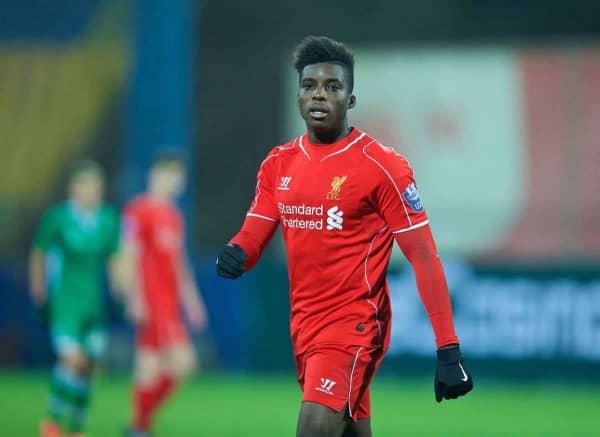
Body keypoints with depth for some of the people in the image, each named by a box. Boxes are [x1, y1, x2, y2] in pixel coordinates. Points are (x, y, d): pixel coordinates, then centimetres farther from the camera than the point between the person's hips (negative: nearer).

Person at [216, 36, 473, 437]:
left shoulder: (383, 167, -10)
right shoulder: (279, 165, 8)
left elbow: (424, 258, -11)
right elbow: (253, 238, 7)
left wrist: (448, 350, -18)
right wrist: (235, 255, -19)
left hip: (354, 323, -7)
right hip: (304, 324, 7)